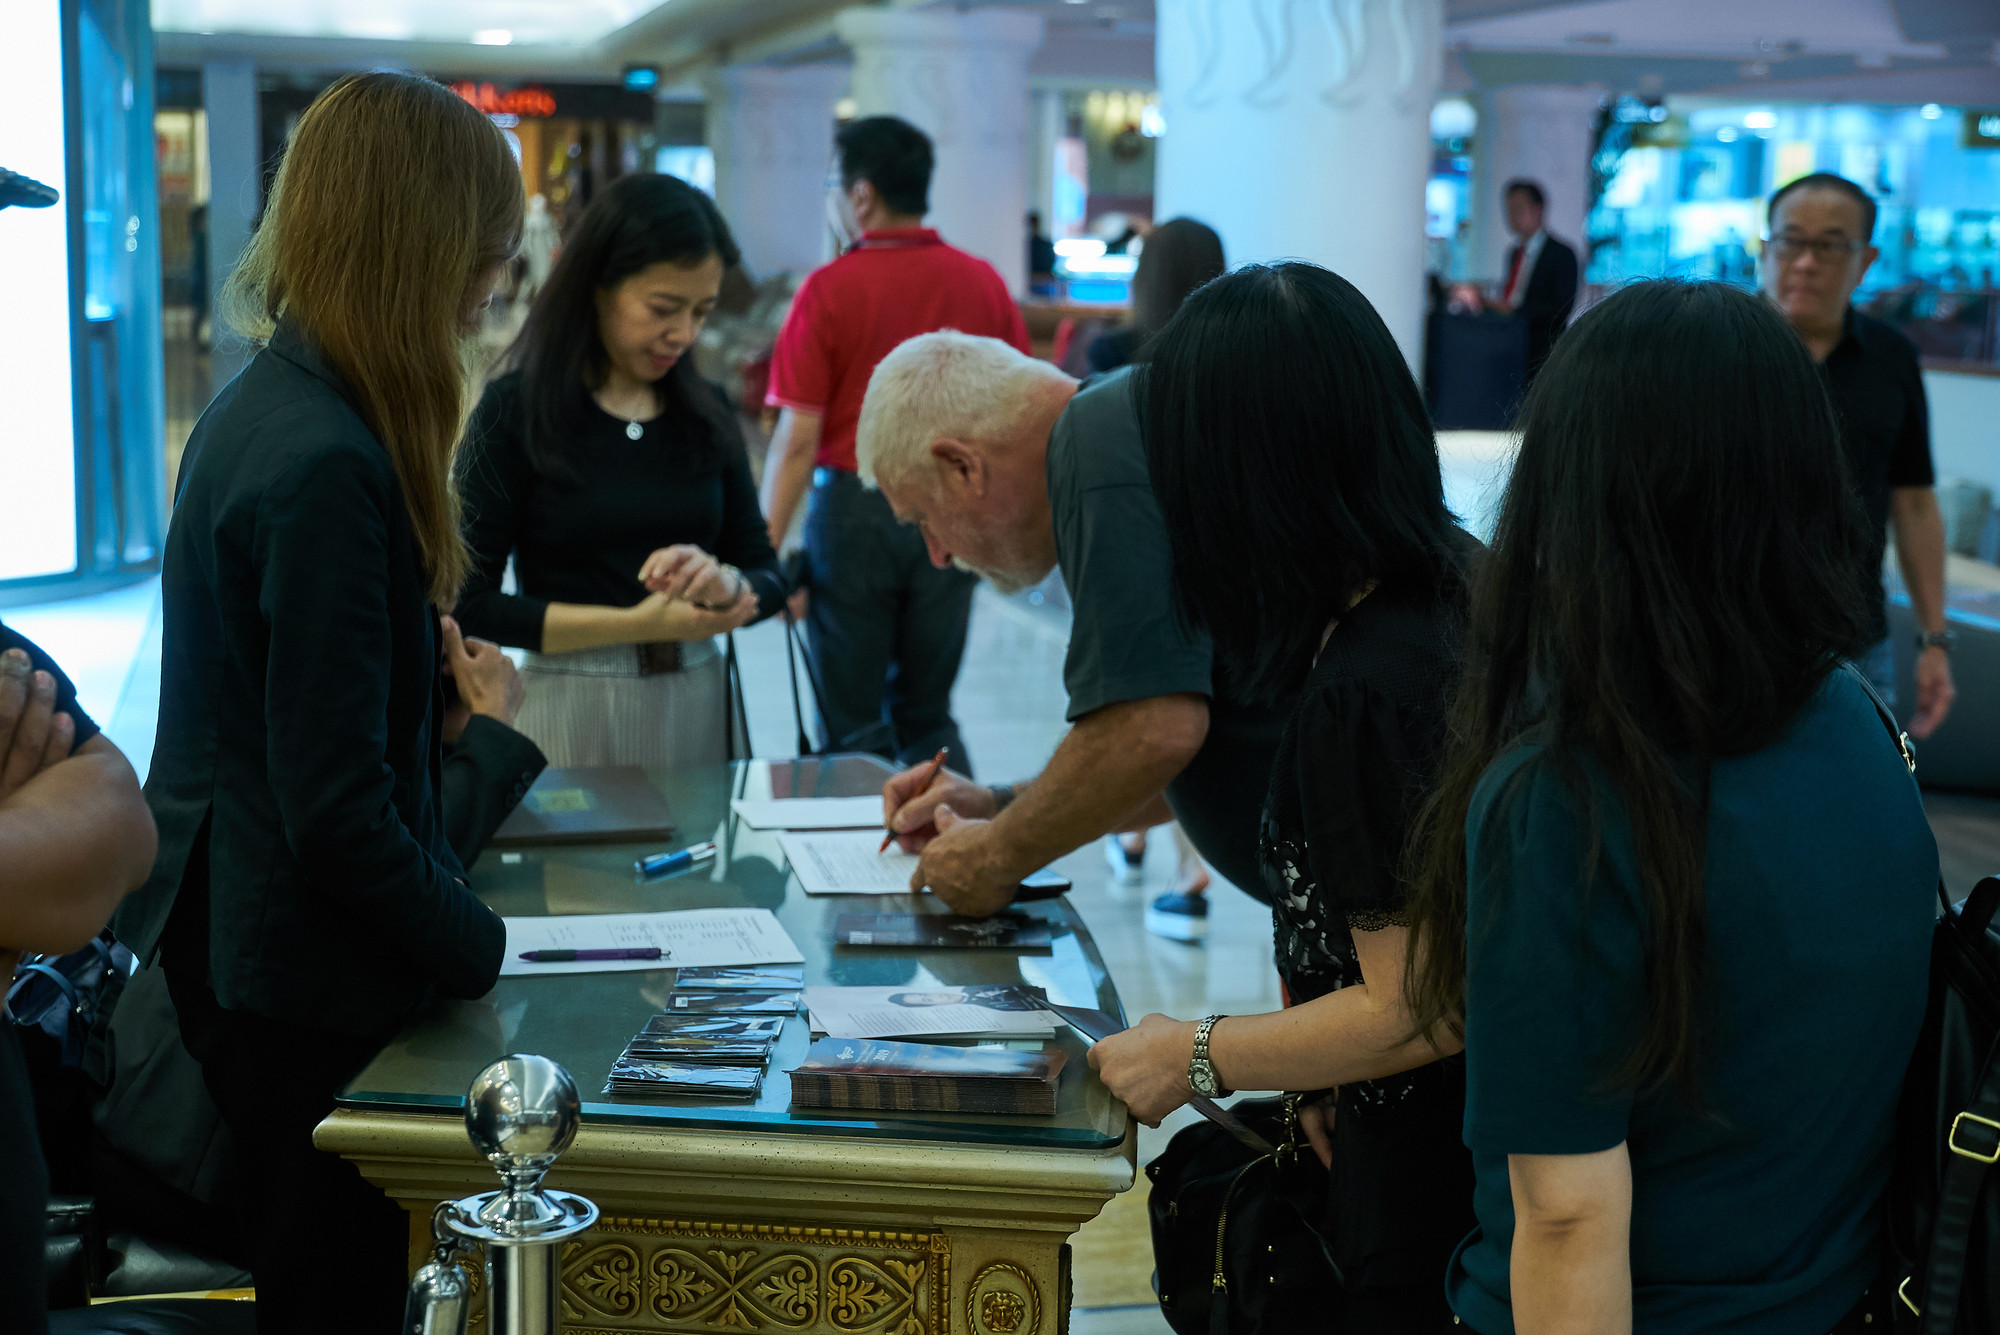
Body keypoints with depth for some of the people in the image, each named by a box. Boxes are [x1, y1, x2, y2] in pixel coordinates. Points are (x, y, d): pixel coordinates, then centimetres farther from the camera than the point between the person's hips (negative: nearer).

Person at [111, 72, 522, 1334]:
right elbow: (338, 813, -24)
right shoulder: (326, 467, -25)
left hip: (218, 946, 9)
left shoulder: (261, 406, 5)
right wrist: (481, 949, -12)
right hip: (306, 999, -9)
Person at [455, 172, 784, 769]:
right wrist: (636, 624, -17)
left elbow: (767, 576, 8)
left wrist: (723, 587, -15)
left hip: (699, 708, 4)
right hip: (573, 715, -4)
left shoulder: (706, 411, 5)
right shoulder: (513, 410, -8)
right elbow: (471, 606, -11)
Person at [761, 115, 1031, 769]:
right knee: (928, 715, 16)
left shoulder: (830, 289, -9)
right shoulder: (984, 282, 3)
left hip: (854, 507, -4)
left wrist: (766, 552, -8)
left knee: (853, 723, 7)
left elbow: (799, 435, -12)